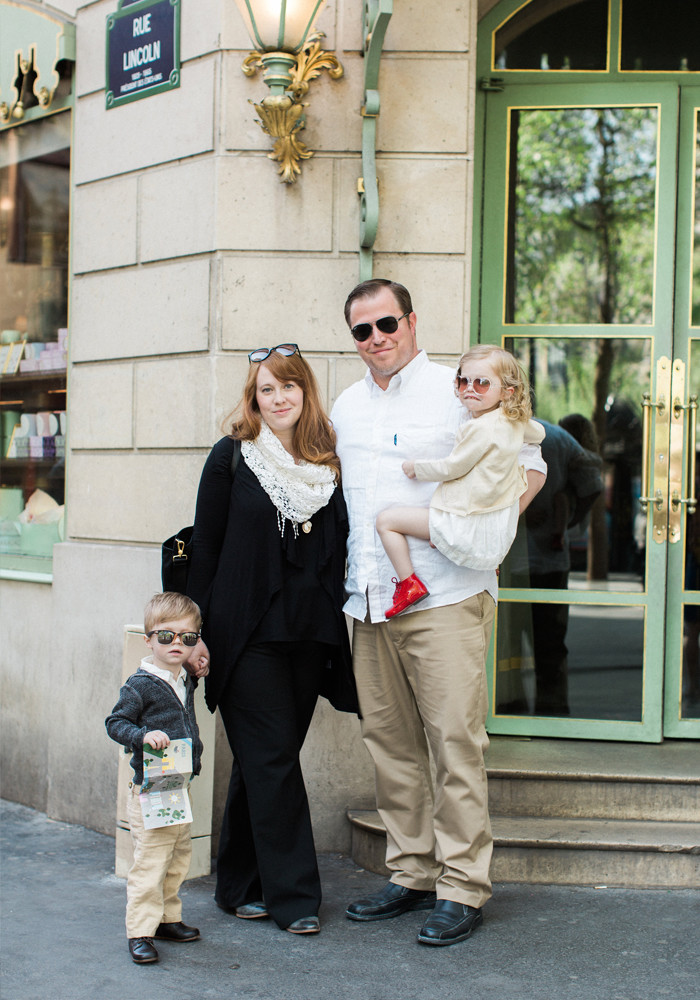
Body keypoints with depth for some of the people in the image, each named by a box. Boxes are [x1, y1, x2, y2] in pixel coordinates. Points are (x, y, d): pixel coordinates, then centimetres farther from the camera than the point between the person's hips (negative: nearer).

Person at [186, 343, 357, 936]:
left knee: (265, 761, 9)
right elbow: (206, 547, 1)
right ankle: (293, 894, -1)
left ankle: (241, 885, 20)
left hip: (310, 634, 4)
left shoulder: (329, 462, 9)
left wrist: (335, 616, 7)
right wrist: (202, 631, -1)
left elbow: (337, 547, 13)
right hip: (248, 635, -3)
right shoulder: (232, 457, 1)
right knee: (273, 759, -6)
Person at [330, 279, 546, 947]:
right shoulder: (345, 408, 16)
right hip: (370, 602, 6)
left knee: (455, 739, -6)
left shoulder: (457, 392, -1)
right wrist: (352, 576, 14)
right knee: (389, 740, 9)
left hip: (444, 597, -6)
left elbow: (528, 464, 3)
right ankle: (412, 873, 20)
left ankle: (462, 886, 1)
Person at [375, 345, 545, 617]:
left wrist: (416, 468, 0)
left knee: (386, 520, -4)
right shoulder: (515, 422, 3)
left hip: (467, 527, -9)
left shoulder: (481, 427, -22)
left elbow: (452, 468, -15)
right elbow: (538, 434, 26)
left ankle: (409, 583, -6)